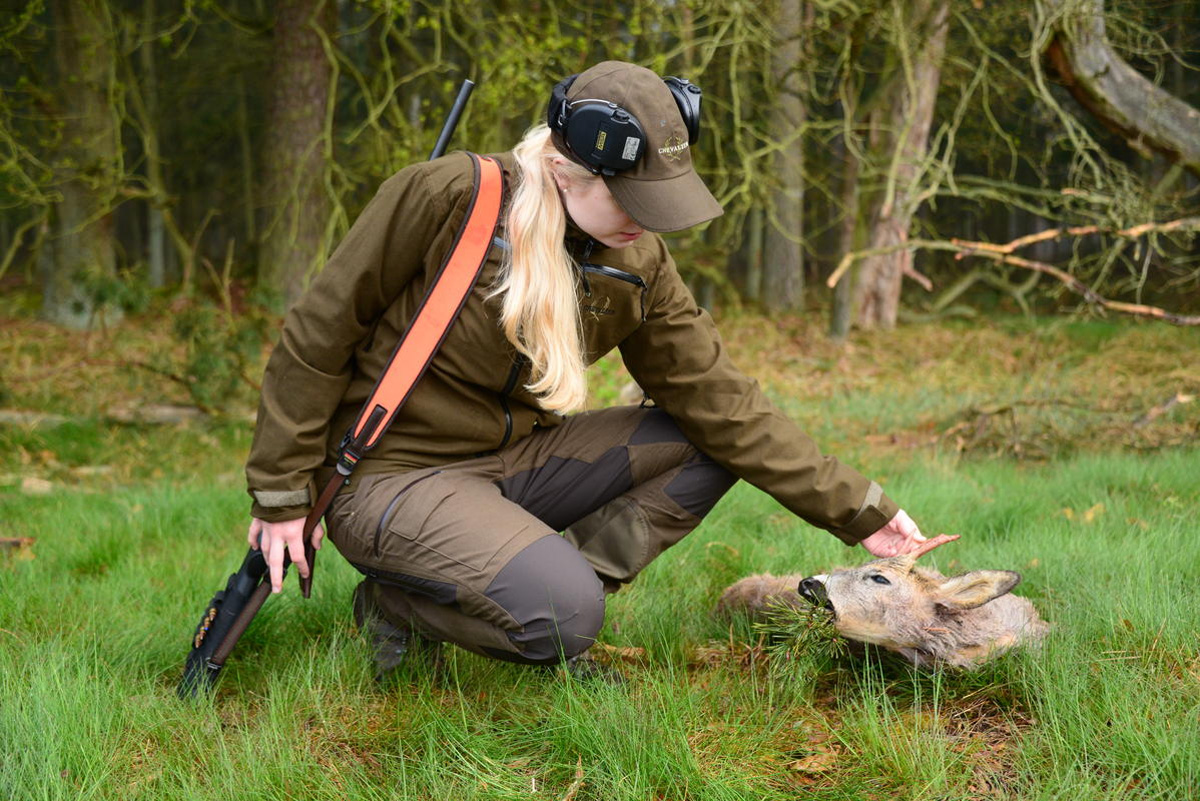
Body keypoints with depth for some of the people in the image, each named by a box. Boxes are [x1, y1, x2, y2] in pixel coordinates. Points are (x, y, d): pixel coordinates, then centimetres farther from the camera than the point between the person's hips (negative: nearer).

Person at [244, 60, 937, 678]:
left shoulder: (637, 264, -3)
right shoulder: (446, 197, -20)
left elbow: (721, 401, 0)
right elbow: (319, 336, -12)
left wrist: (855, 510, -4)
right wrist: (281, 497, -9)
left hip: (514, 463, 7)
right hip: (395, 476, -6)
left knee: (710, 447, -5)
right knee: (565, 616, -29)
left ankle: (546, 589, -8)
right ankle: (398, 601, -1)